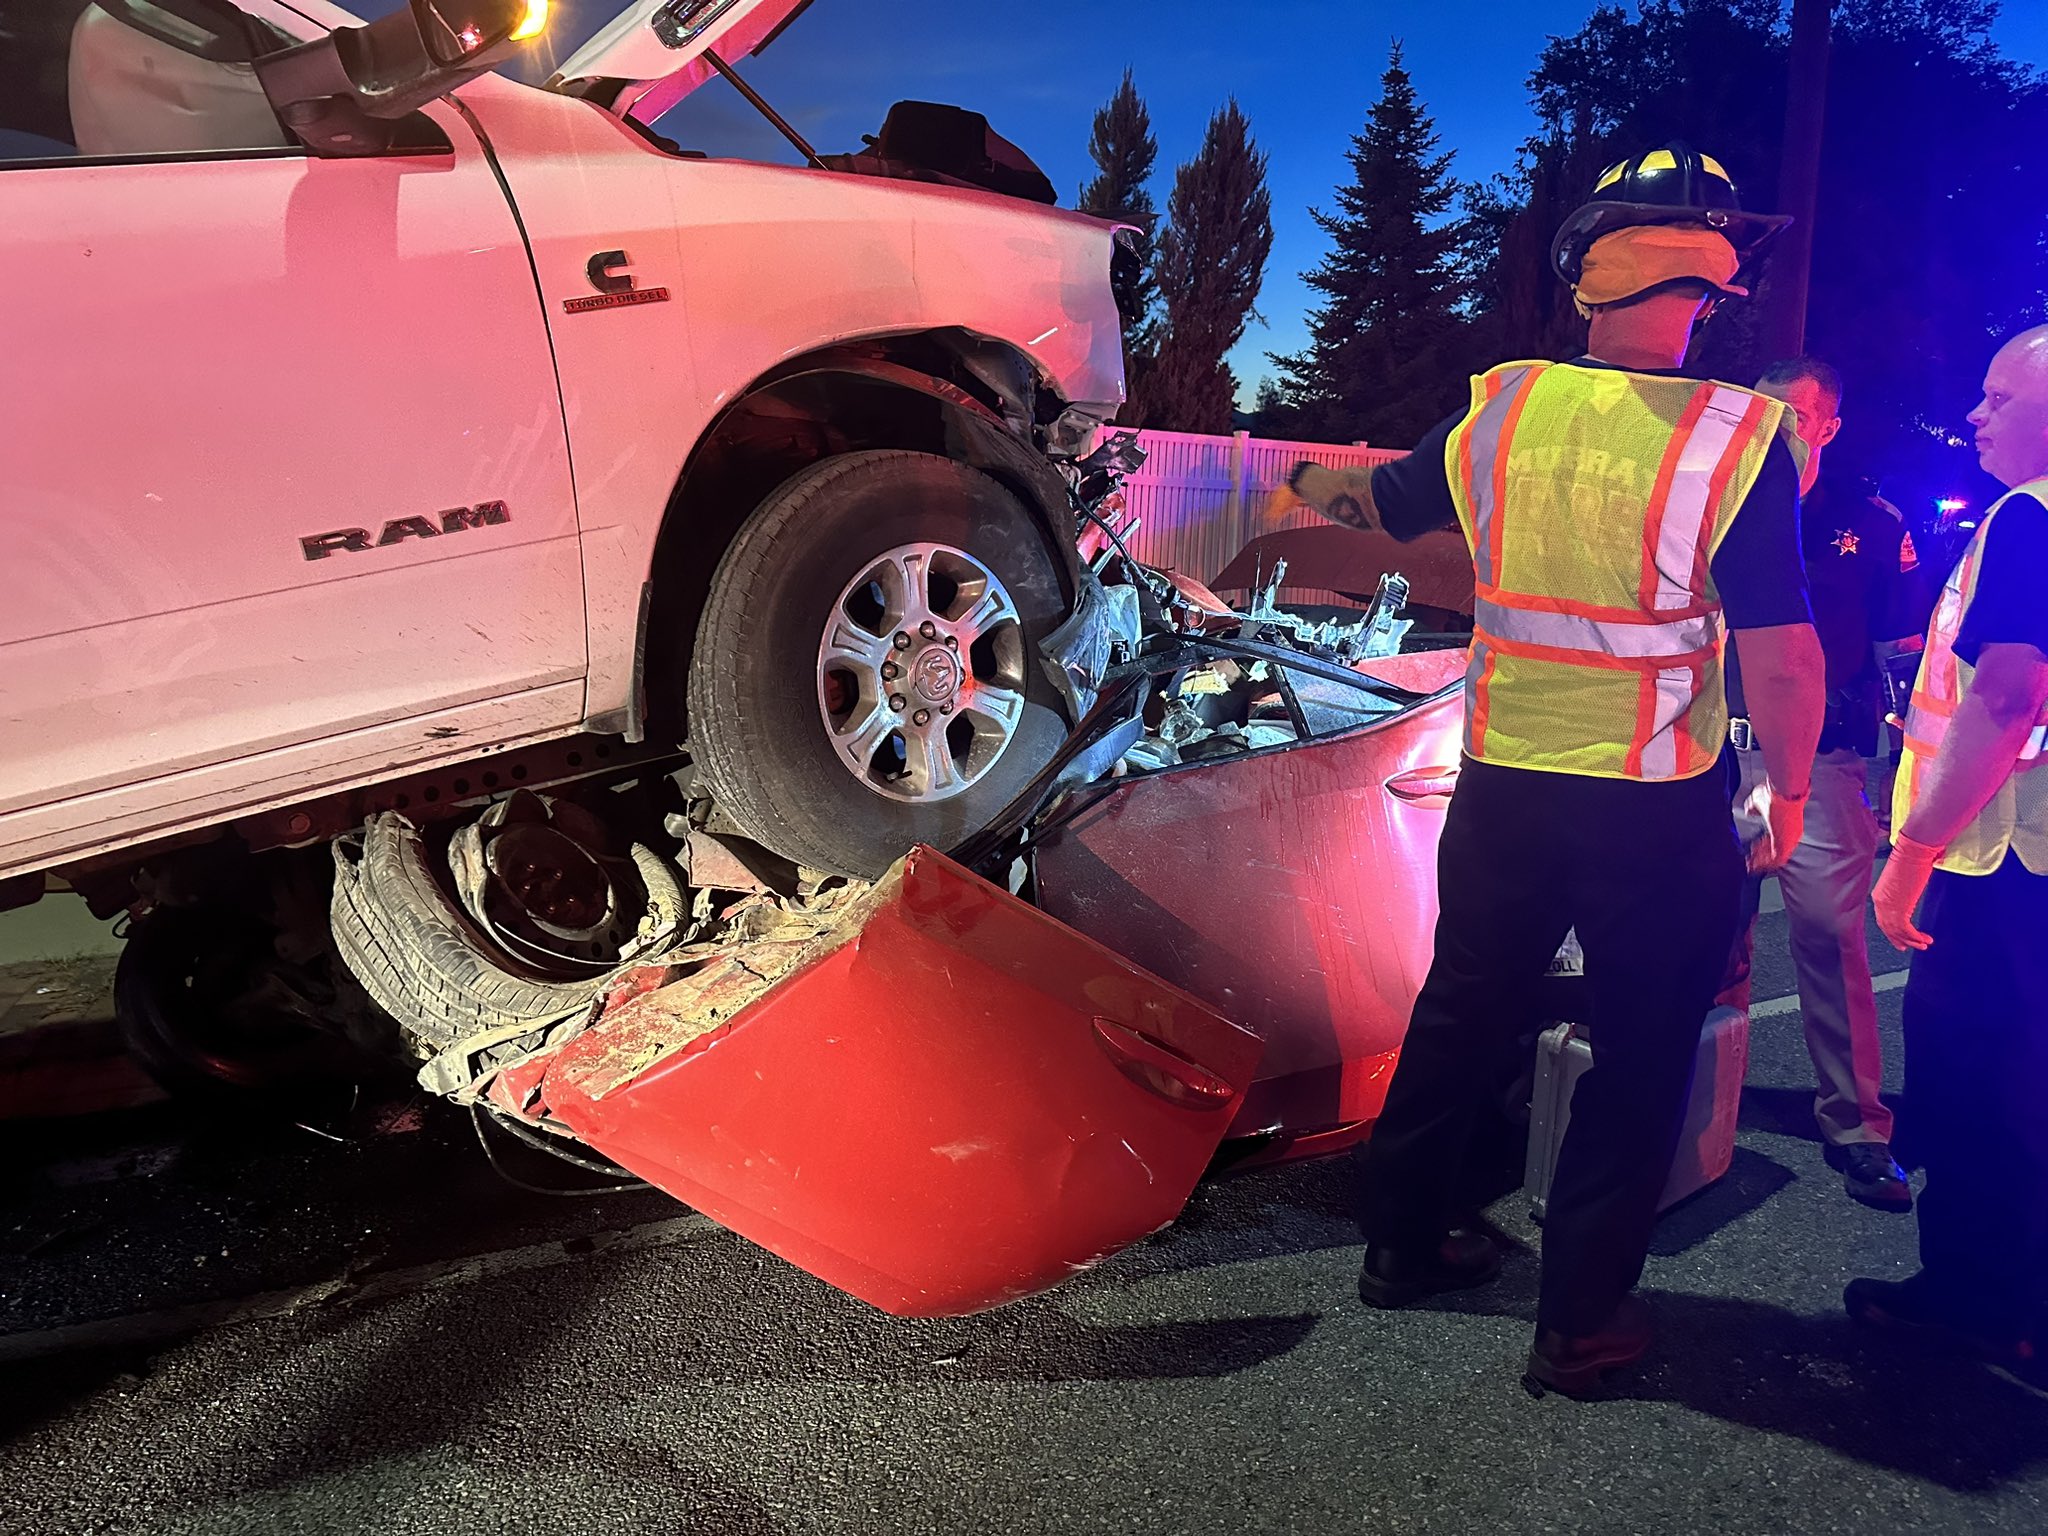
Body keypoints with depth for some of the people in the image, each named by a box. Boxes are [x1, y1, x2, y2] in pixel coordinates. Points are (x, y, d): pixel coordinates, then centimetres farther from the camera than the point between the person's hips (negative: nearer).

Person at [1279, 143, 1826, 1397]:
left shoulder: (1503, 410, -3)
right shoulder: (1736, 437, -14)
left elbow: (1377, 501, 13)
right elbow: (1781, 655, -16)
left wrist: (1307, 480, 35)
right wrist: (1789, 788, 0)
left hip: (1504, 787, 4)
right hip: (1660, 811, -3)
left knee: (1459, 1016, 20)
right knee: (1641, 1060, 12)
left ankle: (1403, 1243, 35)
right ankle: (1581, 1320, 22)